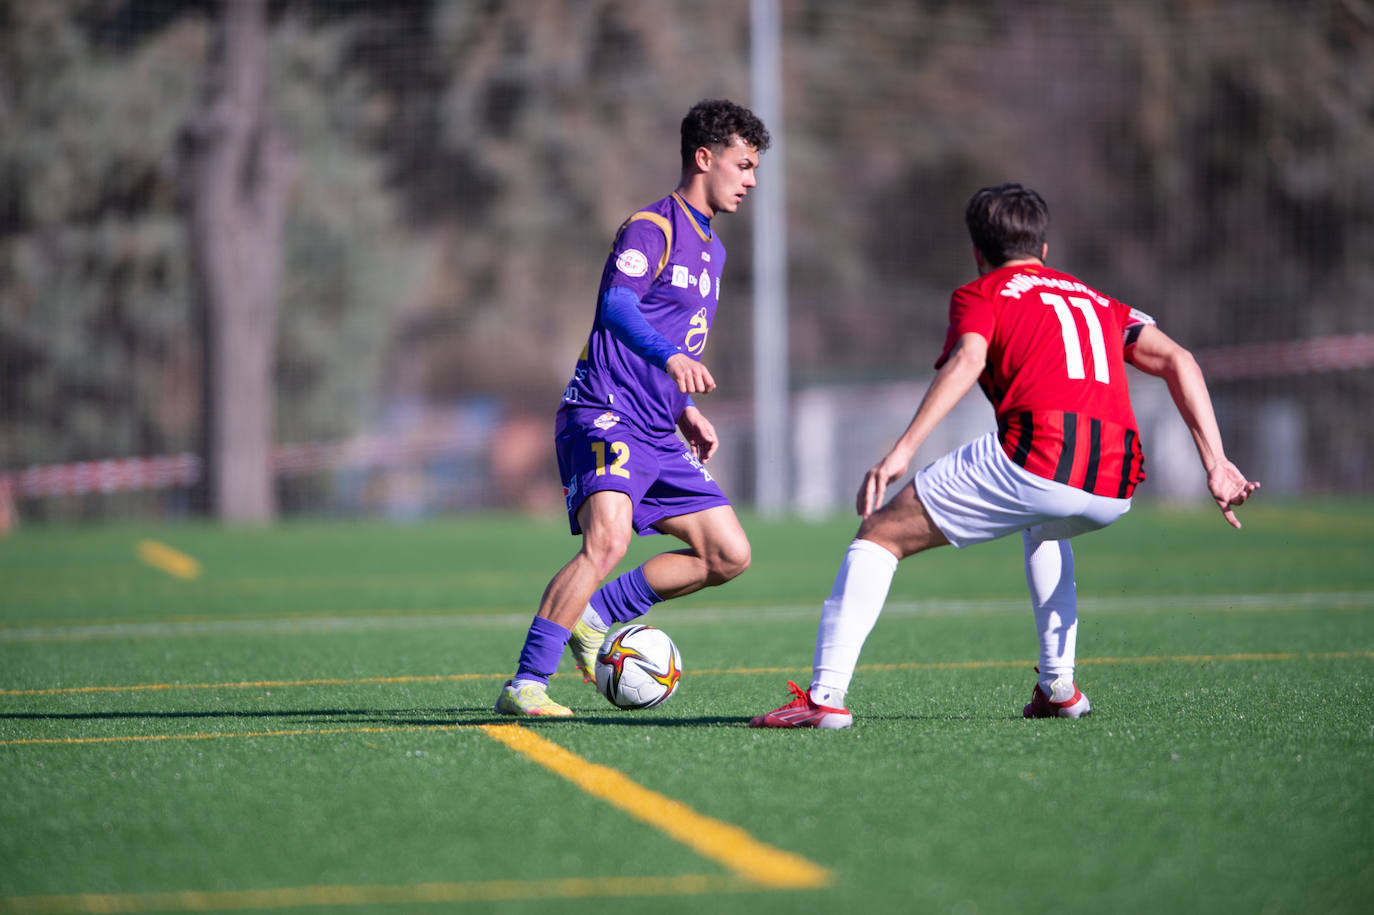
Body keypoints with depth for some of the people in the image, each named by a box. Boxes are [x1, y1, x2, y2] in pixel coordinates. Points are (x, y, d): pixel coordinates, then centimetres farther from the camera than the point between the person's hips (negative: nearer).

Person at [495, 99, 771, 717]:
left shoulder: (711, 248, 22)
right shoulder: (652, 227, -8)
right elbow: (617, 306, -27)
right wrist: (669, 358, -43)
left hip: (657, 433, 9)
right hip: (606, 416, -9)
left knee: (729, 555, 3)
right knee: (608, 540, -29)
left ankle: (594, 615, 14)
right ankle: (525, 686, -25)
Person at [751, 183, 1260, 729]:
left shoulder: (980, 295, 16)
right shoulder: (1100, 303, 31)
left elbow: (966, 361, -6)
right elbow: (1177, 360, 18)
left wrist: (902, 451, -16)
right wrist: (1215, 463, 12)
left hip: (1036, 455, -6)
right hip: (1117, 483, 6)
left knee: (881, 534, 7)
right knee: (1044, 530, 41)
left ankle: (824, 696, -8)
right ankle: (1058, 689, 29)